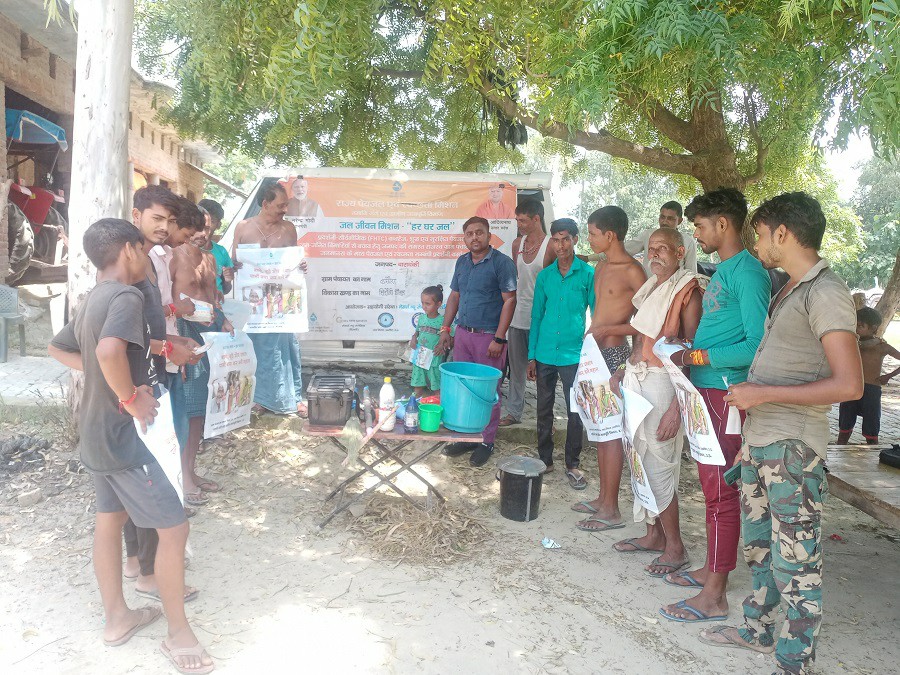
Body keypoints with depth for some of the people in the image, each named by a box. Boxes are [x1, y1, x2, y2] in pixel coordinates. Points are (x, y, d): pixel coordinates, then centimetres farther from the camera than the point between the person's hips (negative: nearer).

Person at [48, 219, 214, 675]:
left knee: (109, 519, 19)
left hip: (96, 429, 10)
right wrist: (132, 398, -23)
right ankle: (179, 633, 10)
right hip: (123, 432, -10)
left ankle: (117, 618, 34)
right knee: (173, 527, -2)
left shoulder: (91, 300, 10)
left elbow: (58, 348, 23)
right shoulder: (126, 296, -20)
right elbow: (109, 350, -38)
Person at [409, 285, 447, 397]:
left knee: (437, 390, 5)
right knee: (417, 387, 13)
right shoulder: (421, 318, 5)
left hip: (435, 361, -5)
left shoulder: (442, 321, -11)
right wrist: (413, 338, 0)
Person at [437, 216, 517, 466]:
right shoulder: (462, 262, 11)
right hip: (463, 334, 6)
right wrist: (445, 328, 10)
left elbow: (509, 300, -12)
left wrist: (499, 339, -16)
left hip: (488, 336, -6)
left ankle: (487, 441, 16)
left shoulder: (502, 262, -9)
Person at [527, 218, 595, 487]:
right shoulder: (544, 276, 7)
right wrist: (532, 355, 7)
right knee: (544, 410, 13)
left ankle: (572, 465, 18)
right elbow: (536, 316, 11)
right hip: (545, 354, 3)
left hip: (574, 354, -3)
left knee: (575, 412, 4)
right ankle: (544, 459, 27)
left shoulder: (588, 274, -3)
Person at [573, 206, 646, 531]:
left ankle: (611, 510, 6)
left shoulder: (632, 271, -13)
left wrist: (607, 329, -19)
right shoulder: (602, 265, 13)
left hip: (614, 353, -9)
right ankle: (603, 497, 25)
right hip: (596, 352, 9)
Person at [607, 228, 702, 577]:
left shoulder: (688, 292, -11)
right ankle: (654, 534, 26)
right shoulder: (650, 287, 14)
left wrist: (677, 407, -19)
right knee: (641, 462, 13)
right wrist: (623, 371, 11)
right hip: (635, 378, 8)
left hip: (662, 384, -8)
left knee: (658, 465, -2)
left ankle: (675, 547, 13)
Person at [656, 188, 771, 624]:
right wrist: (687, 345, 10)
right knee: (710, 484, 16)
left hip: (725, 394, -10)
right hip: (705, 390, 10)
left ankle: (714, 596, 6)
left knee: (720, 491, -3)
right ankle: (712, 569, 30)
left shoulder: (748, 271, -14)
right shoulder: (721, 270, 16)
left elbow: (757, 344, -21)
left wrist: (697, 356, -19)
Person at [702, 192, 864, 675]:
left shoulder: (824, 293, -15)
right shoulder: (787, 292, 12)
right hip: (759, 441, 9)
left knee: (795, 560, 2)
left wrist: (764, 394, -19)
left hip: (794, 448, -9)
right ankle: (756, 629, 38)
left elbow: (848, 384, -21)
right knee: (758, 545, 21)